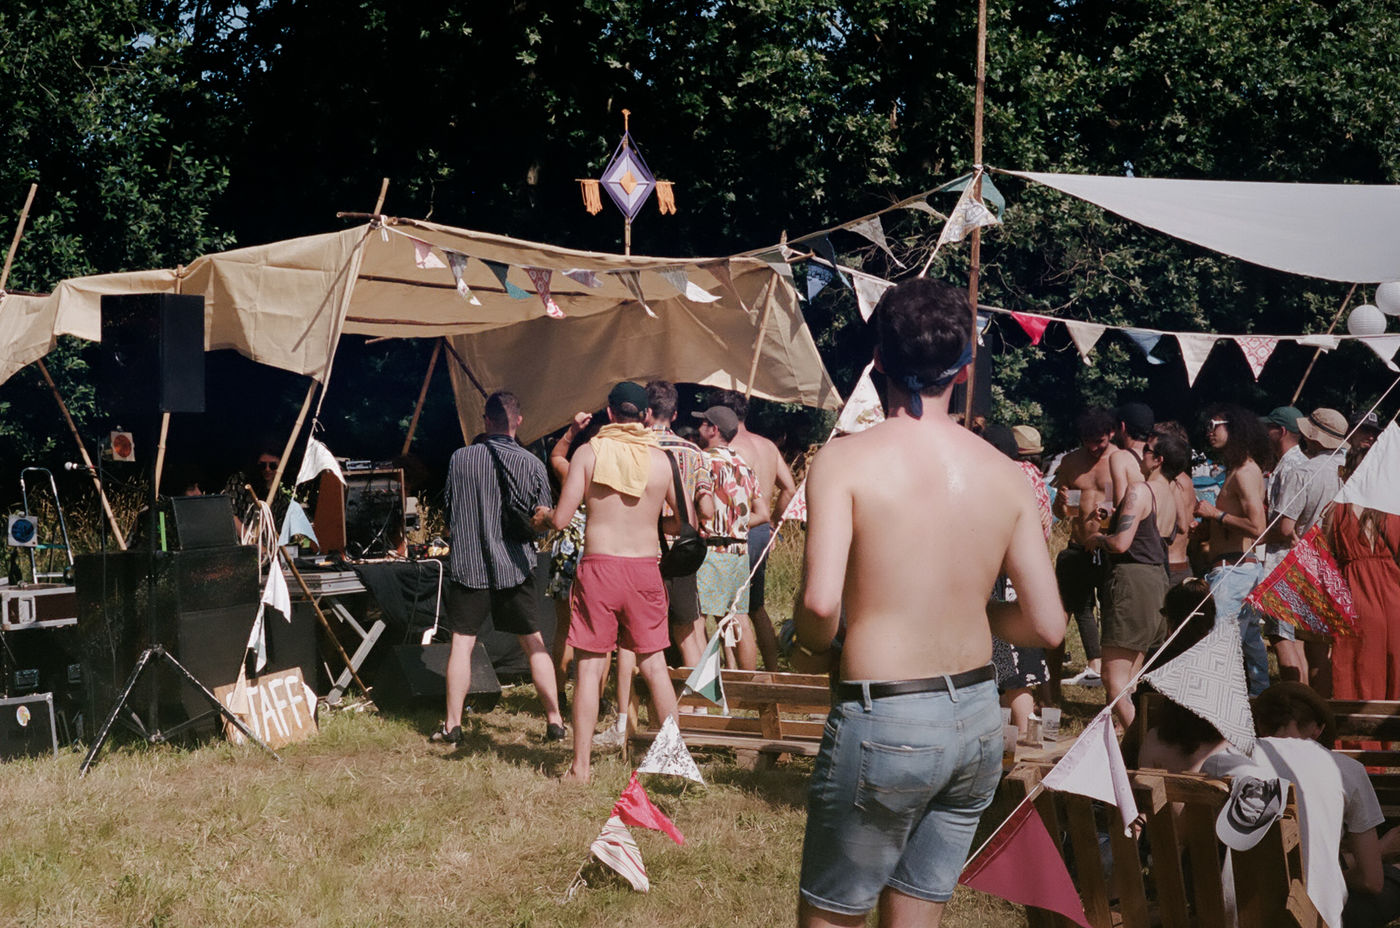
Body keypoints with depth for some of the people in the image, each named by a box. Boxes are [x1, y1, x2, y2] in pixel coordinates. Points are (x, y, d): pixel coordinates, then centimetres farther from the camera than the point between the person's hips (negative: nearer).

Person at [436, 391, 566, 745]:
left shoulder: (460, 458, -3)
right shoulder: (531, 464, -4)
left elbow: (448, 513, 6)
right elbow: (544, 520, 2)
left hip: (468, 563, -1)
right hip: (515, 566, 1)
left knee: (461, 644, 5)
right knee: (534, 643, 9)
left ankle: (452, 725, 7)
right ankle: (554, 721, 12)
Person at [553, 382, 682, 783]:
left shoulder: (589, 452, -3)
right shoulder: (660, 459, 2)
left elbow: (561, 519, -6)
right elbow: (685, 522, 7)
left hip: (598, 568, -2)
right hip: (645, 569, 2)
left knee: (589, 667, 4)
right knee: (654, 666, 12)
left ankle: (581, 765, 6)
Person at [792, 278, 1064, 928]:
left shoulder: (846, 460, -11)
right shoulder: (1005, 475, 1)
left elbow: (820, 600, -23)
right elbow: (1047, 626, 1)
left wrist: (813, 650, -1)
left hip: (884, 725, -5)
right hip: (979, 721, 5)